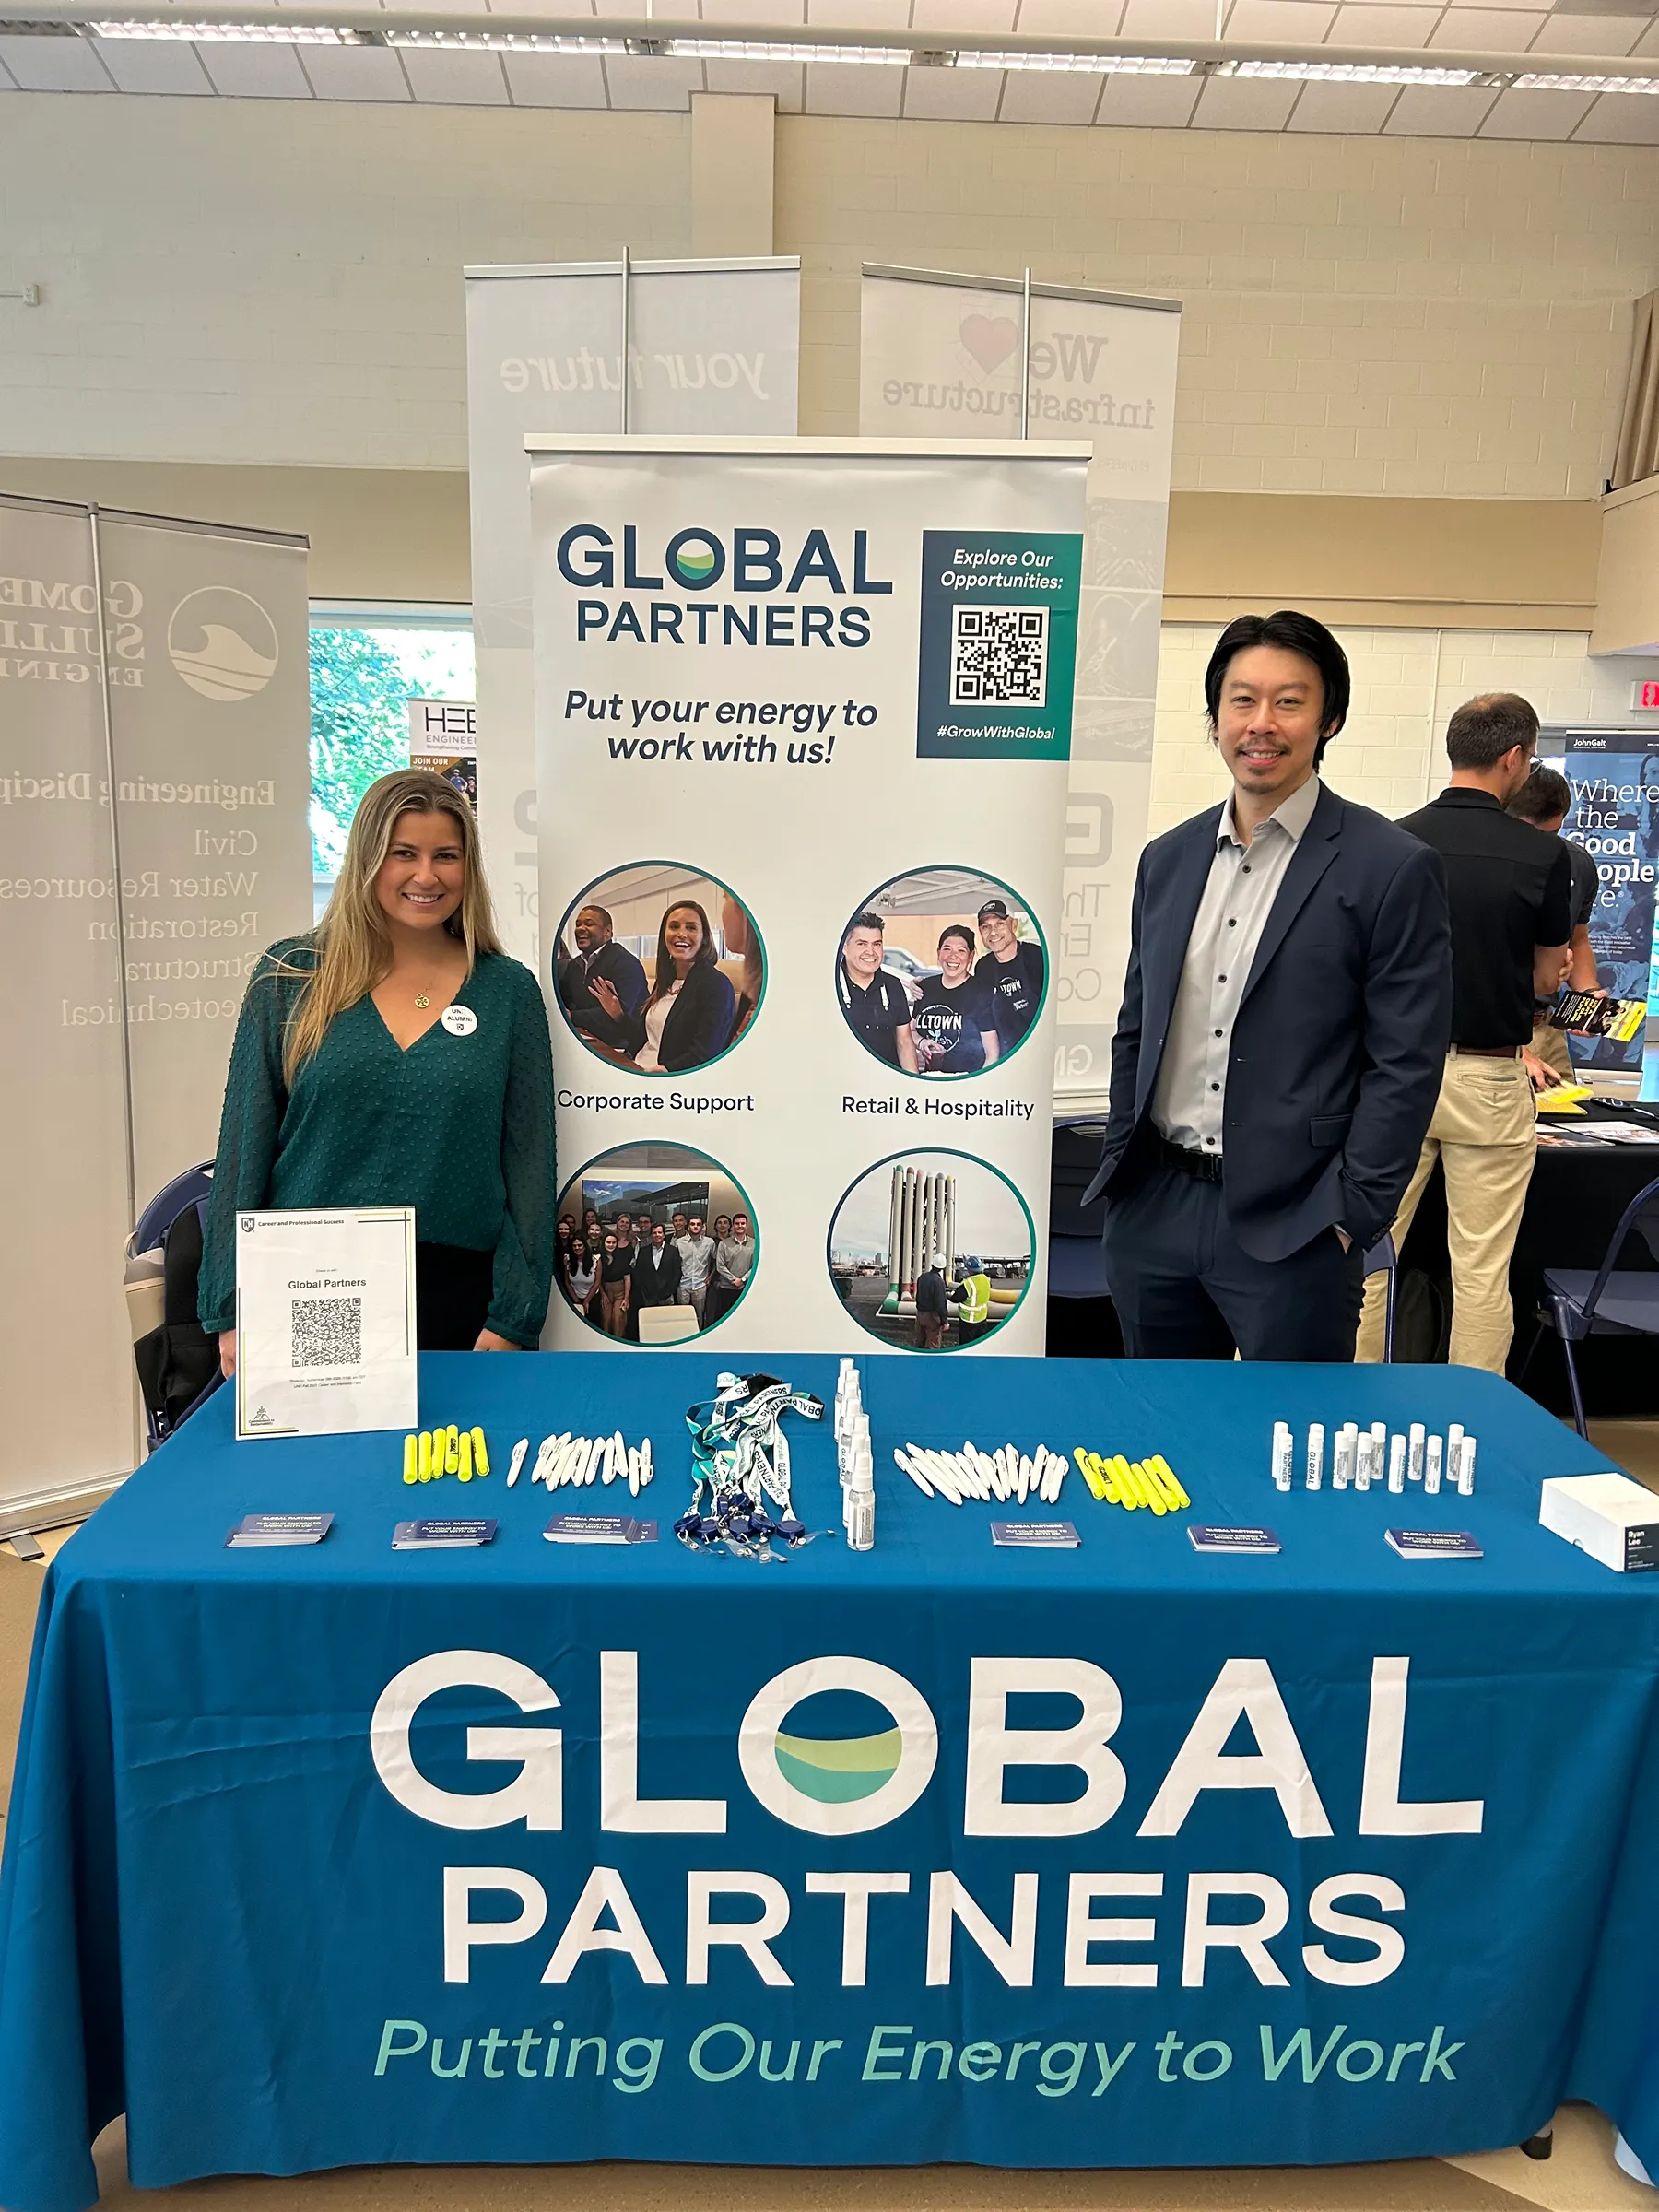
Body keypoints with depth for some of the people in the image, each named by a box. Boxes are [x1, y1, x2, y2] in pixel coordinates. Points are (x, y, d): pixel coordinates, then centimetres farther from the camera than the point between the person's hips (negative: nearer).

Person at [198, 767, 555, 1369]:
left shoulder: (509, 992, 2)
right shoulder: (288, 978, 2)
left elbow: (529, 1160, 2)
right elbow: (244, 1146, 3)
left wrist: (511, 1320, -3)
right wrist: (233, 1313, -1)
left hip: (453, 1293, 0)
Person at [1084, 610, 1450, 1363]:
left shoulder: (1394, 869, -7)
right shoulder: (1167, 858, 9)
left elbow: (1406, 1064, -9)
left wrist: (1350, 1216, -12)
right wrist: (1117, 1168, 10)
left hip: (1290, 1228, -5)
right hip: (1153, 1210, 5)